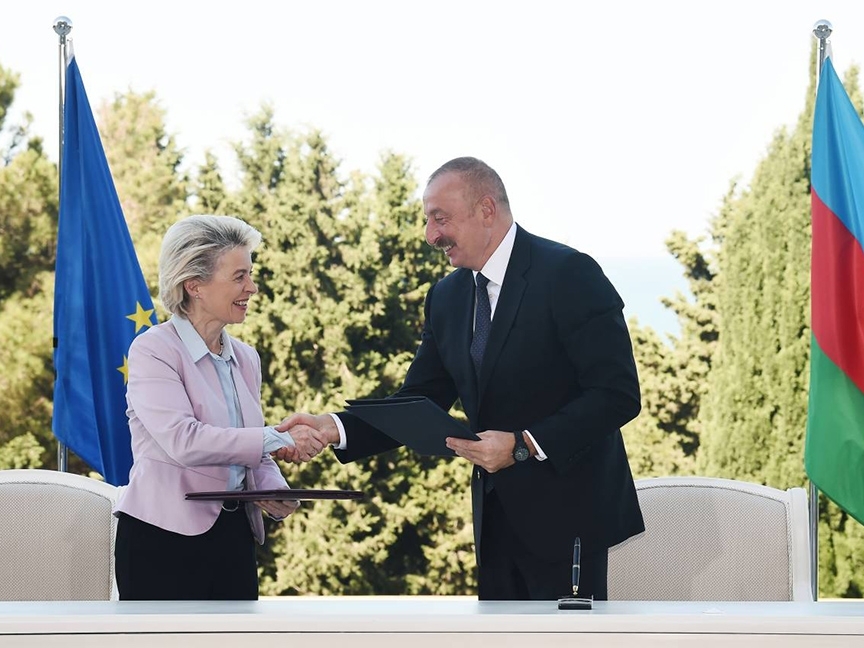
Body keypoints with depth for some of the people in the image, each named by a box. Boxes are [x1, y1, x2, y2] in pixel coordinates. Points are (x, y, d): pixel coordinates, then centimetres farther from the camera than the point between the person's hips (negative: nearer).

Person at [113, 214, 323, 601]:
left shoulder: (245, 358, 13)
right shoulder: (154, 351, -8)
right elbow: (182, 440, -23)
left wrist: (275, 494, -4)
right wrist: (274, 439, -22)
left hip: (233, 540, 7)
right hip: (163, 541, -7)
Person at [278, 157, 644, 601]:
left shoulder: (568, 274, -13)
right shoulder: (447, 297, 10)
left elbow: (617, 394, -17)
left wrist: (524, 445, -25)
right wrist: (333, 428, -6)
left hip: (567, 514, -7)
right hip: (496, 517, 7)